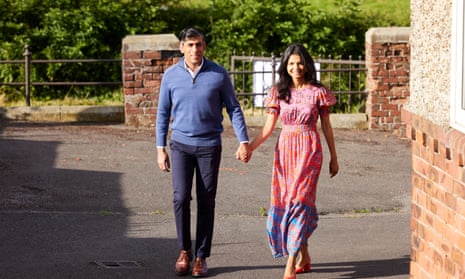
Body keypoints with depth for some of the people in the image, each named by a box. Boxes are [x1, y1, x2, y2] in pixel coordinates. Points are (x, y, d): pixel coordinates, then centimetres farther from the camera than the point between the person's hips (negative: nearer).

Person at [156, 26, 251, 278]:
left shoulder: (219, 74, -4)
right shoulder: (171, 75, 0)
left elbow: (233, 108, 0)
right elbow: (163, 113, 7)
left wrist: (243, 141, -9)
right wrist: (160, 149, 3)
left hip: (209, 146, 0)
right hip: (181, 144, 1)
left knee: (206, 202, 2)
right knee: (181, 197, -10)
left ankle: (201, 257, 11)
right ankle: (184, 251, 8)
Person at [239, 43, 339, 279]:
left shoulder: (317, 92, 0)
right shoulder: (279, 92, 6)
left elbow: (326, 127, 7)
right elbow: (268, 127, 5)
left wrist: (334, 158, 9)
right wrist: (249, 148, -9)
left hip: (309, 150, -3)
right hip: (284, 149, 4)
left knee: (299, 200, -11)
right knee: (283, 201, 4)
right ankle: (304, 256, 22)